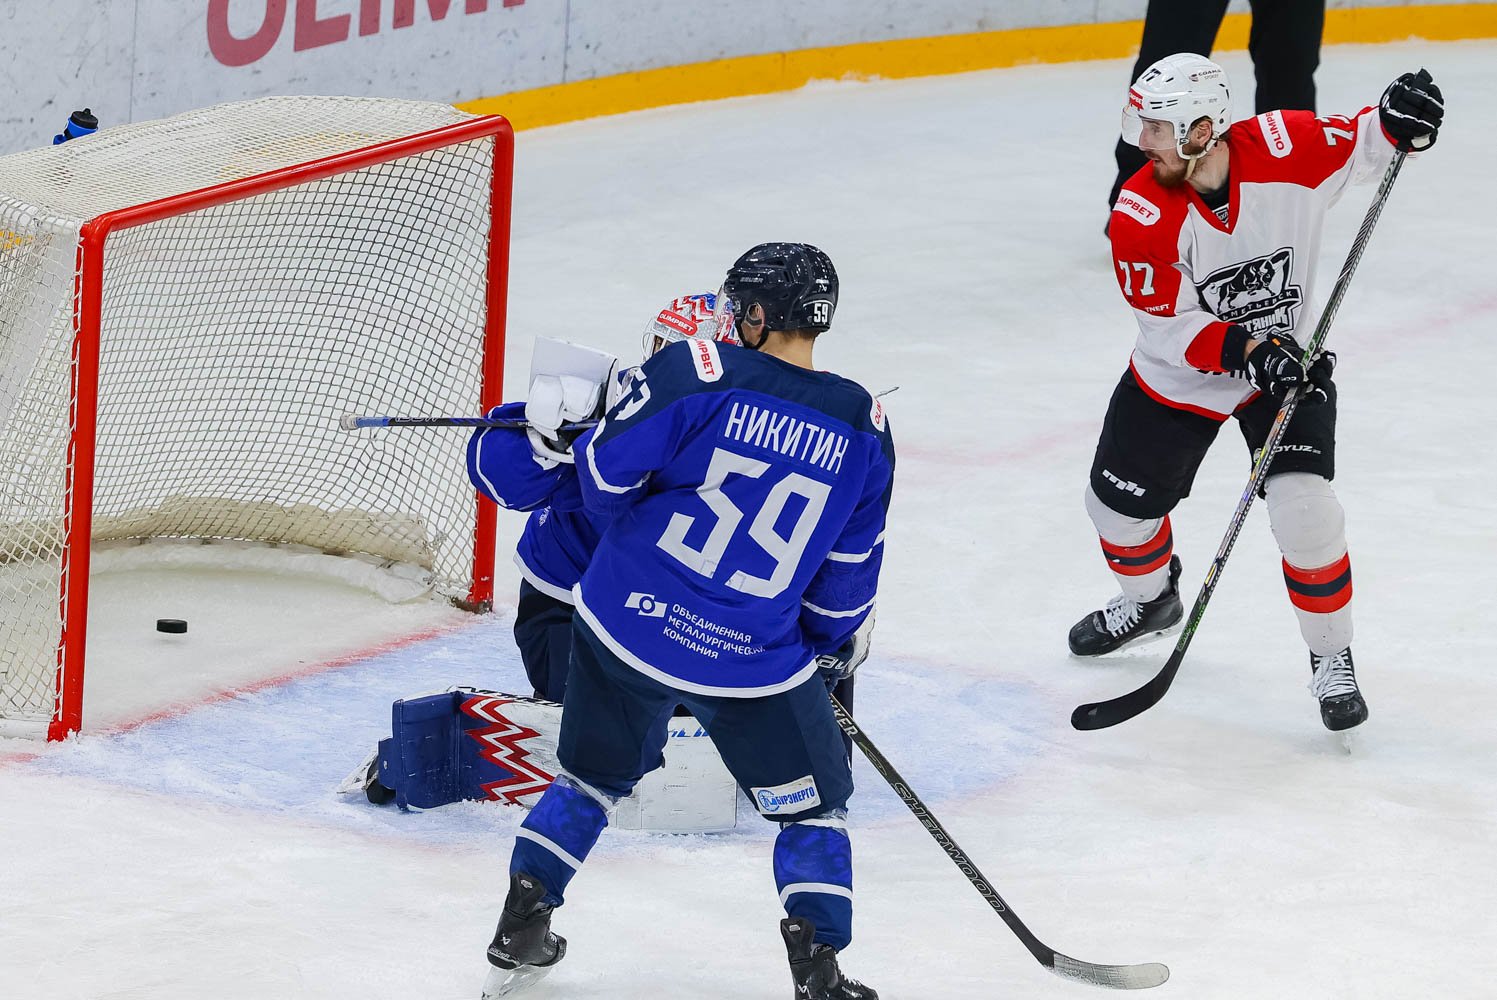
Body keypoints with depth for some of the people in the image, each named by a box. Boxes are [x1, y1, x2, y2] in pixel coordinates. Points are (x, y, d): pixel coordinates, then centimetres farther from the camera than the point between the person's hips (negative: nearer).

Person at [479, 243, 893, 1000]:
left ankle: (519, 935, 25)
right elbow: (849, 573, 4)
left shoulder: (697, 373, -13)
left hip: (626, 625, 1)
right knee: (814, 803, 16)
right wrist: (825, 648, 22)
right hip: (752, 661, -1)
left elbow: (605, 471, -11)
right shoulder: (863, 428, -3)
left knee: (595, 774, 24)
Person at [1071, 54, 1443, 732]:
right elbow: (1172, 326, -21)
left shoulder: (1285, 148, -23)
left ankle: (1331, 661, 2)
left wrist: (1396, 121, -25)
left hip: (1288, 361, -2)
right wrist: (1248, 350, -35)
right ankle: (1150, 598, 48)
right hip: (1177, 377, 2)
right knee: (1119, 501, 13)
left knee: (1304, 511, -18)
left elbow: (1356, 147, -3)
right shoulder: (1141, 215, -24)